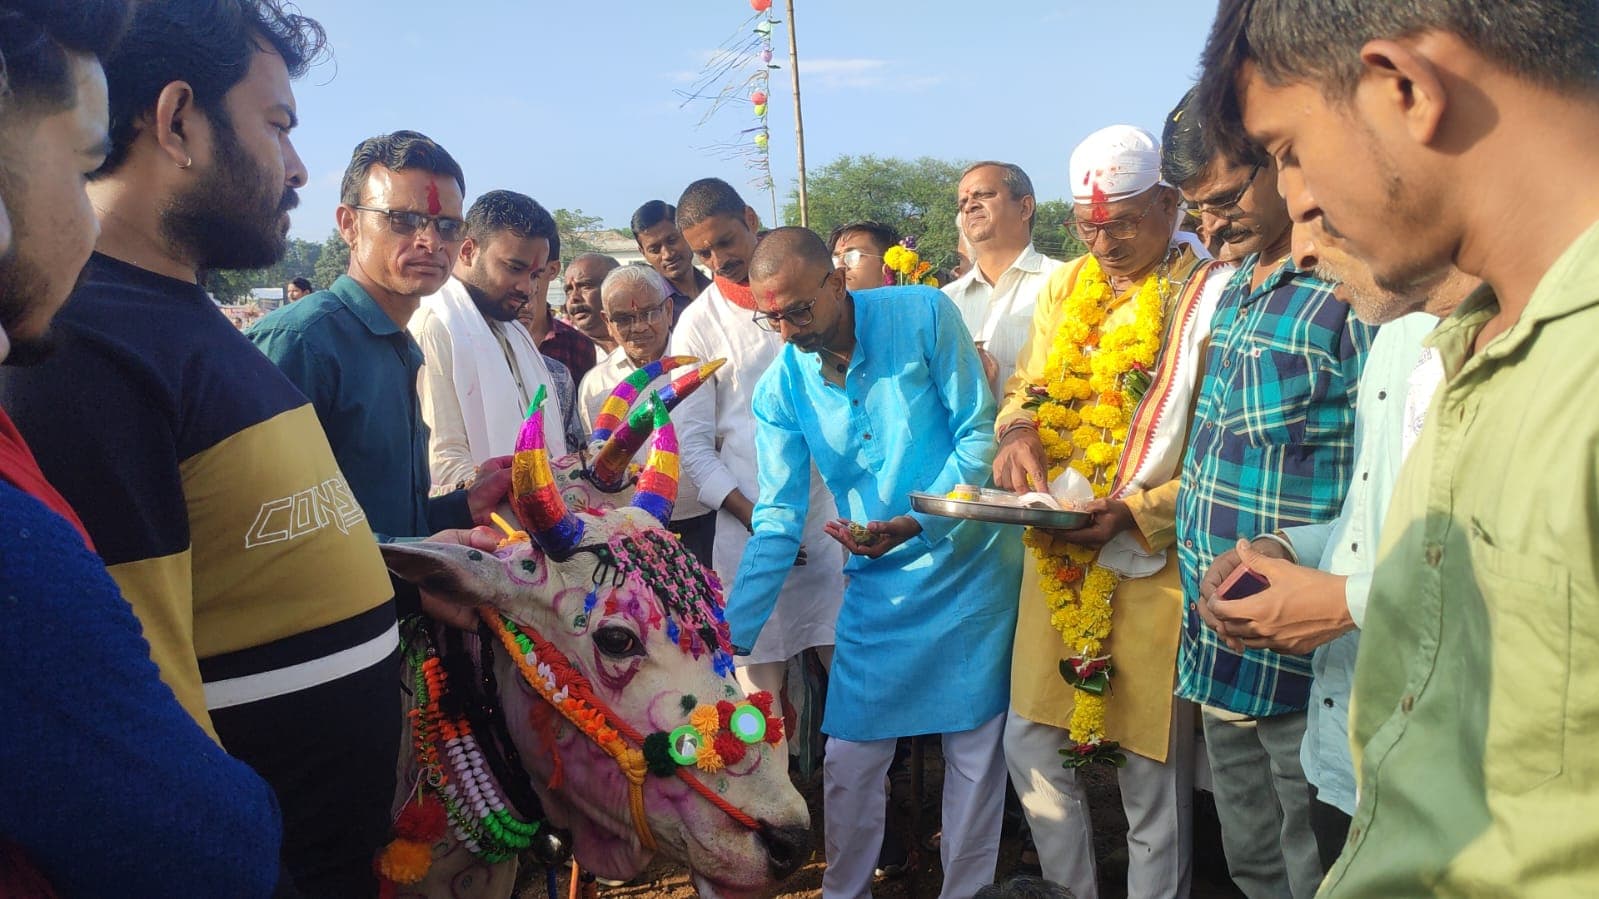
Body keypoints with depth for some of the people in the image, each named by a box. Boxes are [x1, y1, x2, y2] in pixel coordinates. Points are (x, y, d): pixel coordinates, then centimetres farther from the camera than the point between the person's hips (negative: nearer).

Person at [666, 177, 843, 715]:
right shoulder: (698, 324, 4)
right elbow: (693, 443, 2)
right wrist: (752, 518, -10)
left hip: (834, 510, 2)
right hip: (750, 525, -1)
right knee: (762, 687, 2)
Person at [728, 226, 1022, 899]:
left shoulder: (924, 316, -12)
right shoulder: (779, 390, -5)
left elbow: (980, 433, -10)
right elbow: (777, 522, -4)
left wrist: (918, 522, -24)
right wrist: (731, 635, -11)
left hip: (971, 564, -2)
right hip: (878, 584, 2)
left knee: (974, 750, 8)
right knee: (850, 758, 6)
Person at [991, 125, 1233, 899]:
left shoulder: (1210, 296, -11)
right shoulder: (1065, 288, 10)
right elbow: (1025, 385, 16)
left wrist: (1136, 515, -22)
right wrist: (1018, 430, -7)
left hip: (1153, 567, -6)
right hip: (1057, 561, 6)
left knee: (1152, 774, 9)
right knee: (1031, 746, 15)